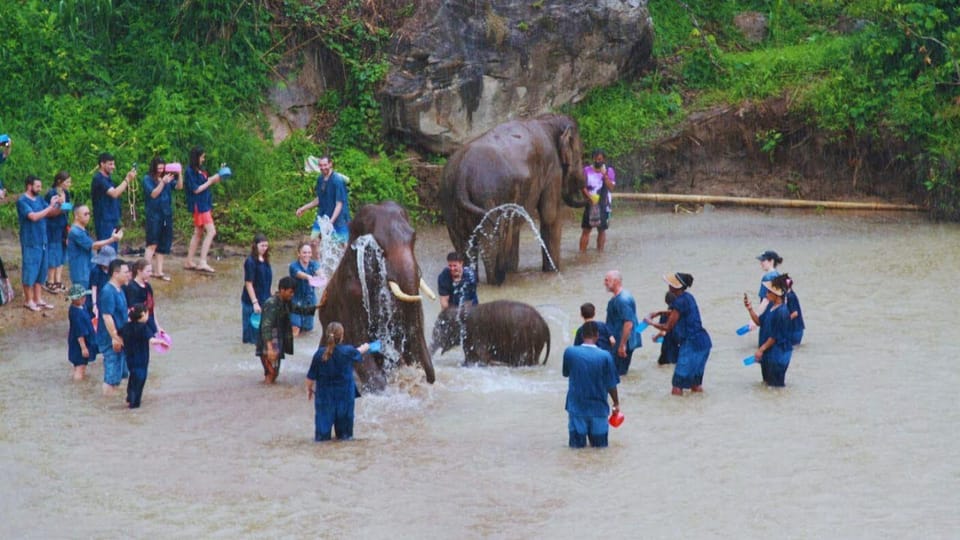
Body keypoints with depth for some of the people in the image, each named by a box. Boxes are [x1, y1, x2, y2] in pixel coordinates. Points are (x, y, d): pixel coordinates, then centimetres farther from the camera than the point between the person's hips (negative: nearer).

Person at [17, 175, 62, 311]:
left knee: (40, 270, 12)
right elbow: (33, 216, -25)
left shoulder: (39, 199, 8)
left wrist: (57, 206, -10)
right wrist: (50, 207, -23)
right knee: (30, 270, 0)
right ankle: (28, 300, 10)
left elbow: (50, 213, 9)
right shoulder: (22, 201, -14)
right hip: (30, 242, -7)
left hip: (42, 241, 7)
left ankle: (37, 299, 21)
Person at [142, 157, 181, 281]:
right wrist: (163, 182, -24)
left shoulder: (166, 177, 9)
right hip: (153, 214, -6)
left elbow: (179, 186, 2)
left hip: (166, 214, 6)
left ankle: (159, 272, 14)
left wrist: (179, 174, -11)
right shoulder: (148, 179, -5)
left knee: (162, 245, 8)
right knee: (152, 244, -11)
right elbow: (153, 194, -15)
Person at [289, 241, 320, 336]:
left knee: (307, 329, 11)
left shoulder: (313, 264, -6)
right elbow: (300, 274, -37)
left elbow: (318, 270, -29)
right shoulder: (294, 266, -15)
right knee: (294, 333, -6)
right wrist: (308, 277, -60)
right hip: (296, 301, -3)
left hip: (310, 301, 3)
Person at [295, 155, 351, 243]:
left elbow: (339, 204, -19)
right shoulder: (320, 179, 4)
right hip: (323, 218, 7)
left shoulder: (338, 180, -17)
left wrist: (331, 221, -30)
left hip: (337, 219, -7)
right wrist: (304, 208, 15)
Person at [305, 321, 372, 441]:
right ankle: (344, 434, 32)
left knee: (324, 414, 12)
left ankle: (322, 436, 19)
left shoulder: (320, 354, -18)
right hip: (344, 393, 1)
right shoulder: (347, 351, -16)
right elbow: (358, 353, 10)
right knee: (344, 414, 20)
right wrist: (365, 347, 34)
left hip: (325, 392, -1)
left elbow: (311, 377, -11)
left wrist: (309, 389, 7)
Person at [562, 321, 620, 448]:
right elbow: (611, 385, -3)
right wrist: (616, 403, 14)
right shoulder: (605, 356, -11)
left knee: (577, 444, 7)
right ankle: (596, 439, -11)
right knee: (600, 445, 11)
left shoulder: (569, 352, -9)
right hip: (598, 408, -1)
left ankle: (579, 438, -15)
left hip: (576, 407, 1)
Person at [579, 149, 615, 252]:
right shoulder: (587, 170, 1)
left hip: (603, 205, 0)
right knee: (585, 229, -1)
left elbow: (611, 188, -7)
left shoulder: (609, 171, 2)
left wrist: (604, 175, -16)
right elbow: (583, 186, -3)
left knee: (601, 229, 4)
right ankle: (581, 252, -1)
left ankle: (599, 251, 10)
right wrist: (589, 196, -18)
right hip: (589, 204, 0)